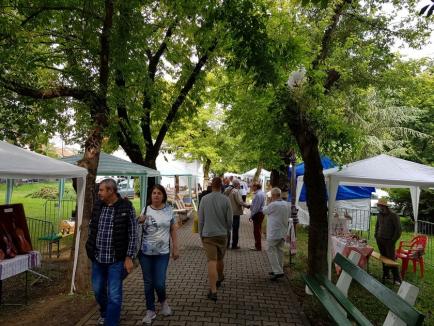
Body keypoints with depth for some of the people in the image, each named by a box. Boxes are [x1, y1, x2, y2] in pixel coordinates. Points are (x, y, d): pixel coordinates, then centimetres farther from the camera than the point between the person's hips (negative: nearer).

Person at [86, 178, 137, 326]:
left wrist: (129, 257, -11)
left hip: (116, 259, -5)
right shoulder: (97, 205, 2)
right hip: (97, 257, 6)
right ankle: (104, 313, 49)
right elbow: (91, 227, 14)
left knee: (114, 295, 0)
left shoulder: (126, 207, -12)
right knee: (98, 290, 21)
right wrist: (91, 249, 13)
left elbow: (132, 234, -9)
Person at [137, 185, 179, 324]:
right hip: (145, 252, 1)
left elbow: (173, 230, 4)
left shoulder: (169, 210, -1)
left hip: (162, 252, -1)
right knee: (148, 283, 9)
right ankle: (150, 311, 26)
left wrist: (175, 248, 2)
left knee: (159, 283, -2)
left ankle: (163, 301, 30)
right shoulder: (145, 210, -1)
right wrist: (140, 222, -14)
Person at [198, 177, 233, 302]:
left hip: (208, 235, -1)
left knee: (211, 261, -3)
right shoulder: (225, 200, -7)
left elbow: (200, 219, 0)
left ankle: (213, 291, -7)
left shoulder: (204, 199, -5)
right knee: (220, 259, 20)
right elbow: (229, 220, -3)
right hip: (222, 234, 1)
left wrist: (201, 234, 11)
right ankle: (219, 279, 43)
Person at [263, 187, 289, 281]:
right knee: (279, 250, 17)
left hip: (274, 233, -8)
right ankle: (279, 269, 25)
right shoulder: (287, 205, 5)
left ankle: (278, 271, -8)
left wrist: (270, 202, 12)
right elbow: (289, 216, 17)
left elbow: (264, 211, -1)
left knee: (271, 251, -1)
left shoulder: (273, 205, -18)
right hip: (283, 232, 8)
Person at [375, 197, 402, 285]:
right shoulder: (379, 215, 8)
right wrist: (376, 236, 14)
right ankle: (386, 274, 20)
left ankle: (397, 279, 1)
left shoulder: (393, 216, -10)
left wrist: (393, 240, -11)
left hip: (389, 241, -5)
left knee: (391, 259, -6)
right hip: (380, 240, 5)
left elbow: (398, 229, -9)